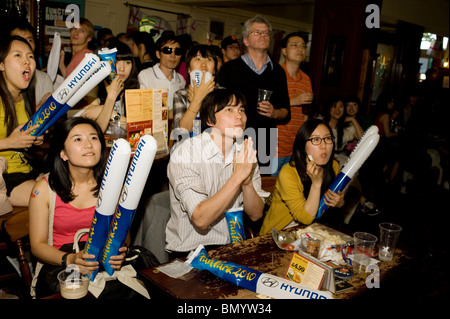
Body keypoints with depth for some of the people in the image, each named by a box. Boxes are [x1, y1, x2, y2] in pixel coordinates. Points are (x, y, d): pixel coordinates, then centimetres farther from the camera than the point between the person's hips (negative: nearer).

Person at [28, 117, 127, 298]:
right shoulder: (44, 189, -4)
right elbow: (38, 245, -2)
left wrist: (119, 254, -18)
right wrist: (69, 260, -22)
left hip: (106, 265, 2)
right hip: (59, 267, -1)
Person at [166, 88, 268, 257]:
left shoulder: (245, 153, 2)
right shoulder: (185, 154, -16)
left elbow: (255, 214, 0)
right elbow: (201, 220, -23)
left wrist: (247, 181, -19)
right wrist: (237, 177, -25)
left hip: (233, 246, 6)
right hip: (191, 251, -5)